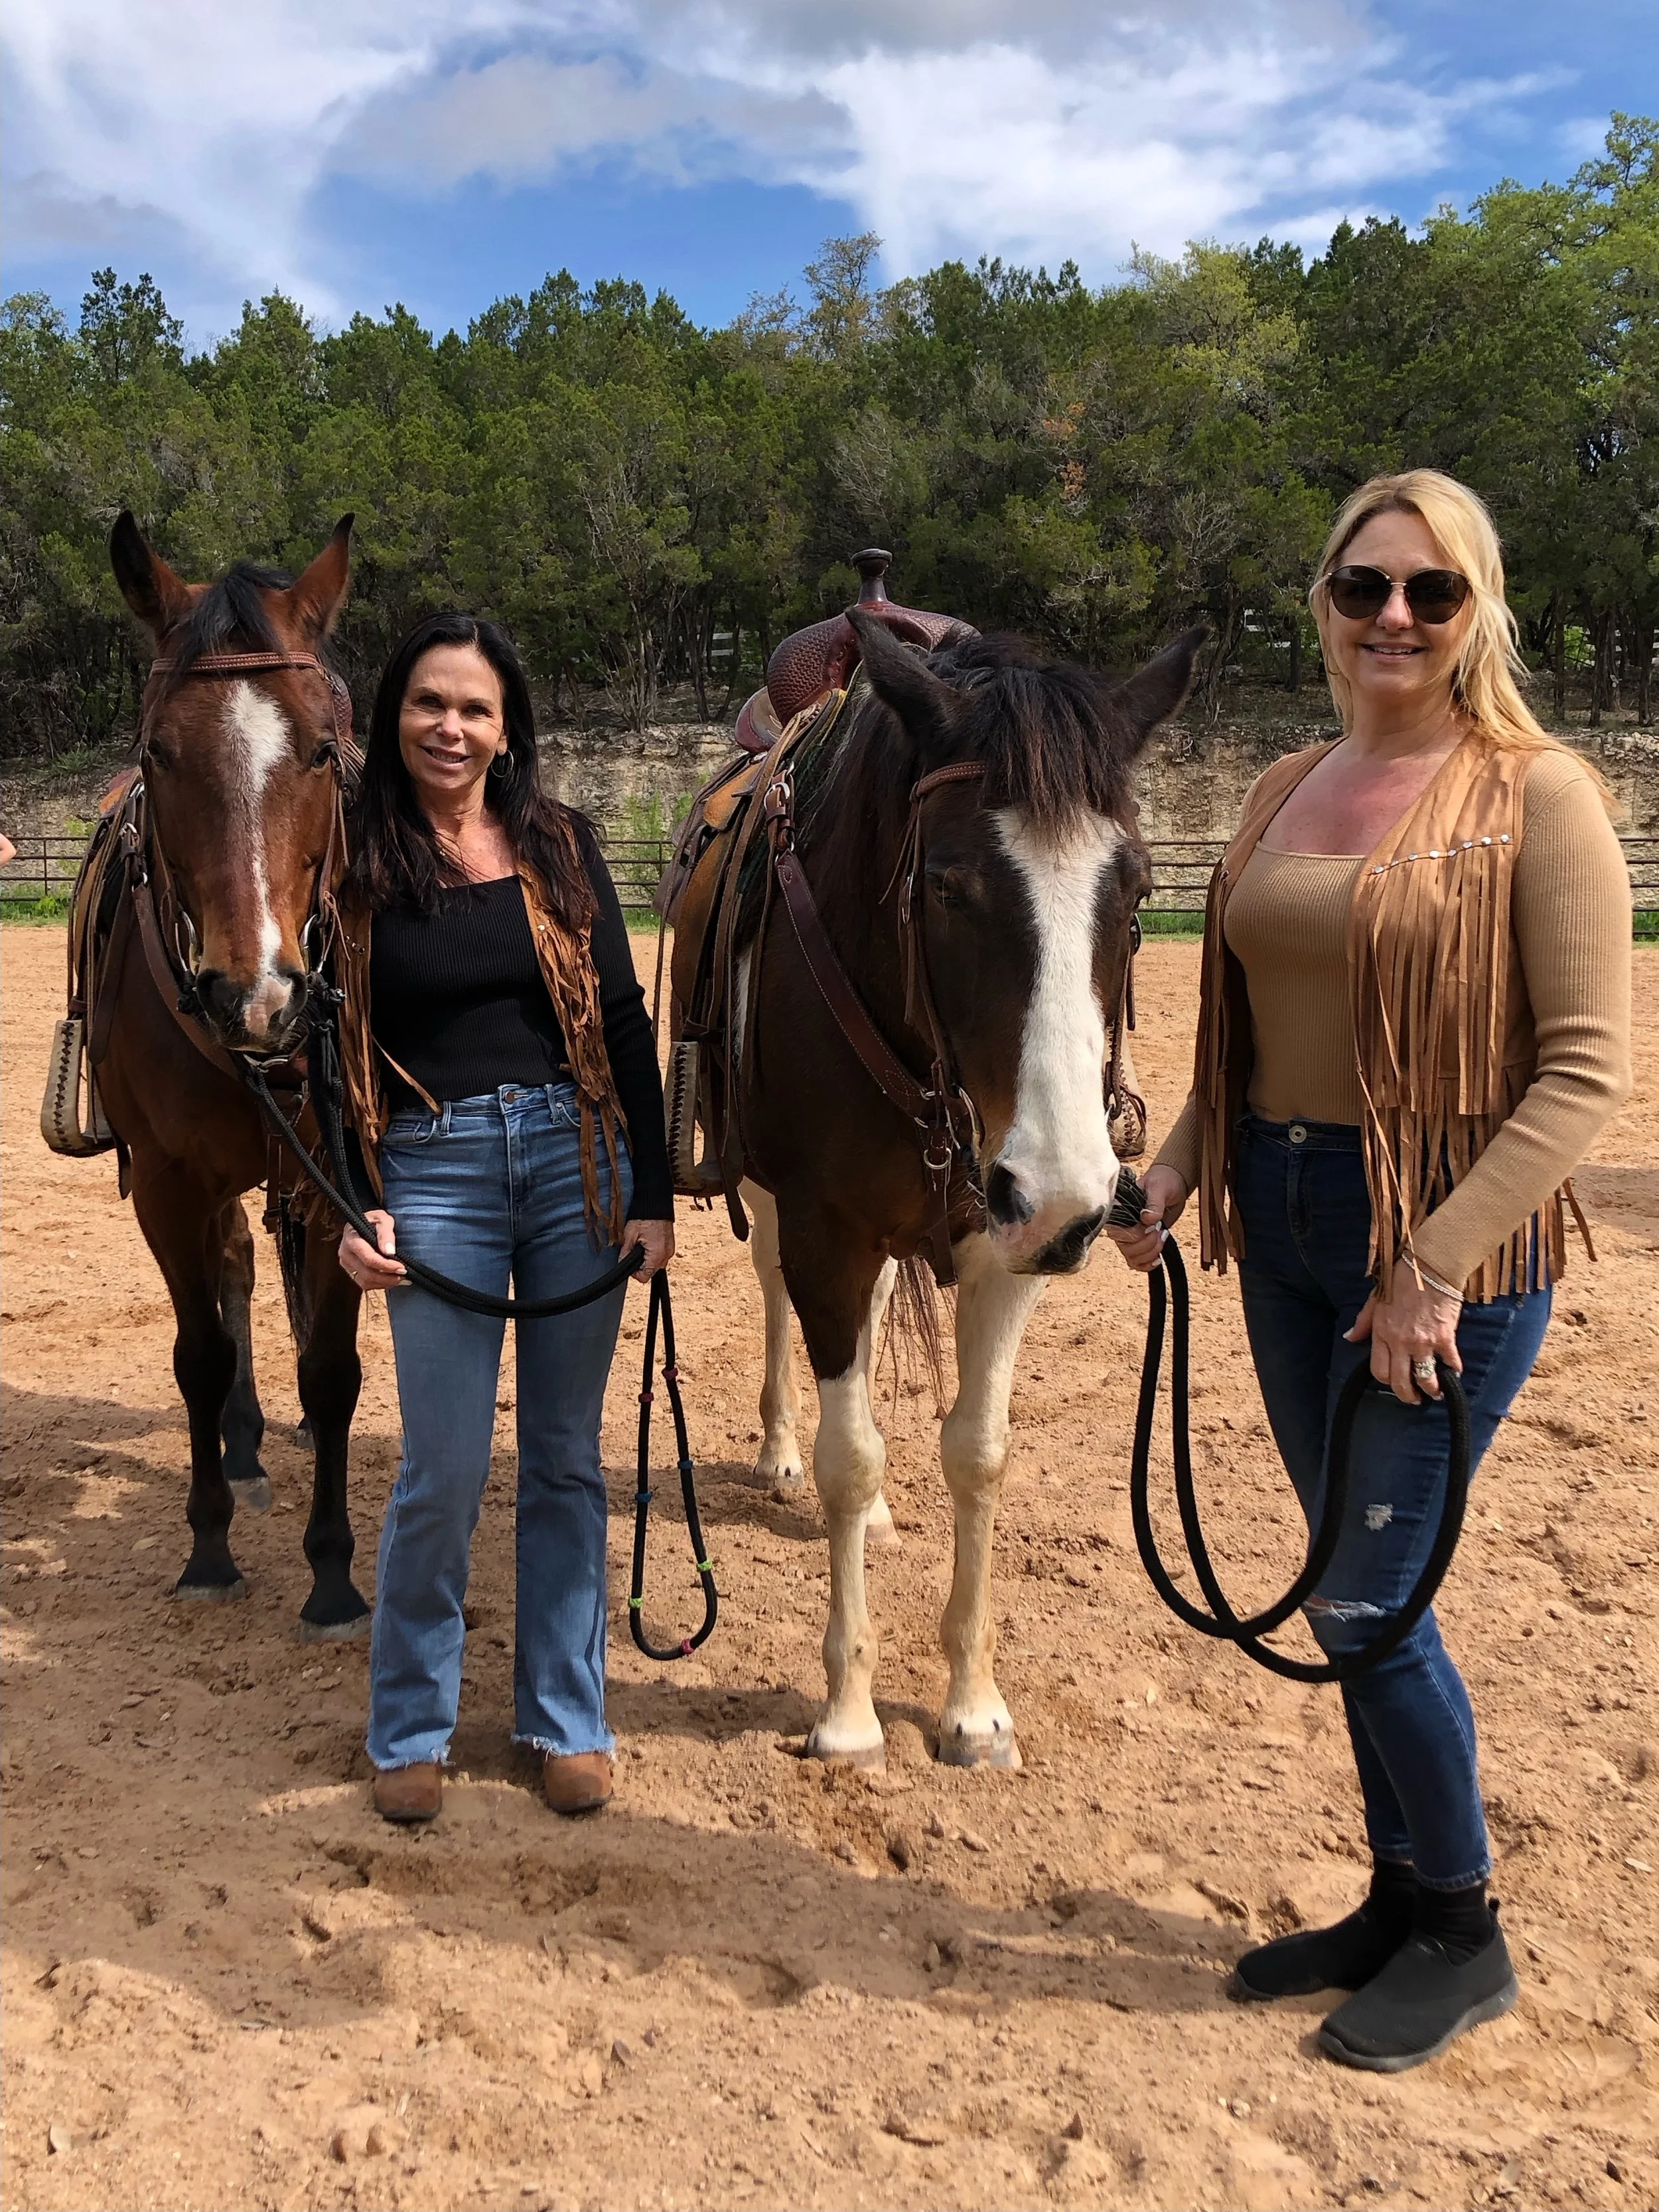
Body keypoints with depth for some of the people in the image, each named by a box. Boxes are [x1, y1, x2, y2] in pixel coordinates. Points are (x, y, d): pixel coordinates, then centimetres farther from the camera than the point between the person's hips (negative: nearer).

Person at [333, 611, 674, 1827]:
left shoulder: (560, 845, 3)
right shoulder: (358, 860, 0)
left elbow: (625, 1021, 3)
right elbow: (330, 1045, 2)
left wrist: (654, 1196, -1)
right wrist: (348, 1209, -8)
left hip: (574, 1158, 2)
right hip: (435, 1176, -1)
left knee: (567, 1459, 10)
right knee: (445, 1471, 2)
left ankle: (567, 1718, 27)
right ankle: (410, 1727, 25)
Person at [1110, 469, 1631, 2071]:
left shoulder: (1537, 796, -10)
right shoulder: (1287, 793, 9)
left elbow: (1589, 1066, -15)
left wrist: (1434, 1266, -19)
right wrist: (1180, 1162, 0)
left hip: (1444, 1236, -6)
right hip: (1284, 1223, 7)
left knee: (1362, 1594, 0)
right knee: (1351, 1584, 16)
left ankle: (1463, 1935, 26)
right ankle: (1401, 1897, 36)